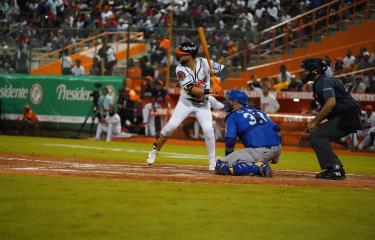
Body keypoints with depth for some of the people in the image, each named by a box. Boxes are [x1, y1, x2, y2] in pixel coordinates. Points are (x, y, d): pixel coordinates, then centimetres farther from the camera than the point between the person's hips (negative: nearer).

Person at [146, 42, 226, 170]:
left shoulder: (204, 62, -15)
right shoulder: (180, 69, -18)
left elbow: (222, 70, -2)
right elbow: (191, 90, -28)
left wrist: (217, 80, -23)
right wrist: (210, 90, -38)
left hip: (203, 104, 0)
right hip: (186, 102, 0)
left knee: (208, 129, -14)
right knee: (172, 125, -12)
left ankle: (213, 163, -3)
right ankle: (155, 150, 9)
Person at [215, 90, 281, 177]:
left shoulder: (232, 116, 6)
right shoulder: (258, 112, 25)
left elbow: (230, 141, -4)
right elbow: (277, 129, 22)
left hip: (258, 151, -7)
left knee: (220, 167, -6)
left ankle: (258, 167, -18)